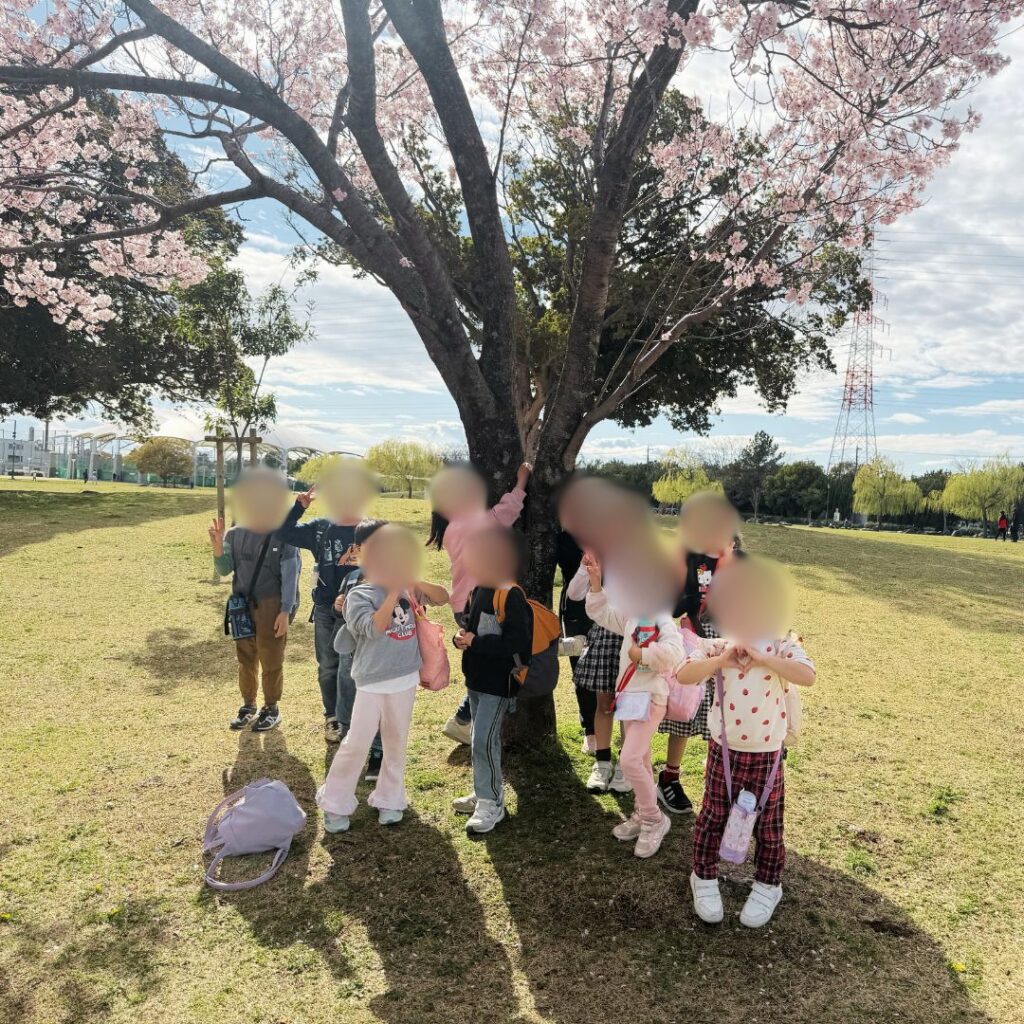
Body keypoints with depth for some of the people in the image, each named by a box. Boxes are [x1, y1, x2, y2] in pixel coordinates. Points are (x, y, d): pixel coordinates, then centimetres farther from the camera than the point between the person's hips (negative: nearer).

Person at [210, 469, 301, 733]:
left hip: (271, 606, -4)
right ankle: (248, 705, 31)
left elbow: (290, 575, -10)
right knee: (245, 658, 14)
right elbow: (224, 570, 6)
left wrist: (286, 611, -13)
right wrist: (218, 548, -12)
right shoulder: (235, 534, 2)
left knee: (271, 660, 6)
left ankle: (272, 709, 22)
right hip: (242, 605, 4)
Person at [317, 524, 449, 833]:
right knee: (357, 744, 0)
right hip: (372, 682, -5)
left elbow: (443, 597, 3)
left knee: (396, 742, 14)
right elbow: (374, 627, -26)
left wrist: (417, 583, -12)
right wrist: (394, 593, -26)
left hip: (406, 679, 5)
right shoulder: (359, 595, -12)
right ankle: (335, 804, 18)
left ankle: (389, 799, 30)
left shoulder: (407, 590, 2)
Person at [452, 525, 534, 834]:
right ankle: (486, 792, 33)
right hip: (476, 679, 9)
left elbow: (518, 642, -26)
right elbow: (469, 623, 18)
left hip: (499, 682, -9)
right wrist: (461, 637, -5)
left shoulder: (511, 595, -22)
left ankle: (491, 805, 7)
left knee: (483, 740, -7)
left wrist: (476, 643, -23)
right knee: (483, 739, 18)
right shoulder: (478, 590, 7)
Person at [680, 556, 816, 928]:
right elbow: (683, 675, -14)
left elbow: (808, 677, -28)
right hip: (724, 750, 1)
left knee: (767, 823, 14)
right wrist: (720, 660, -25)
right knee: (713, 816, 13)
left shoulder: (782, 647, -10)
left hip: (766, 754, -1)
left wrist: (761, 658, -30)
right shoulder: (720, 646, -6)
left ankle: (768, 886, 36)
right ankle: (704, 878, 34)